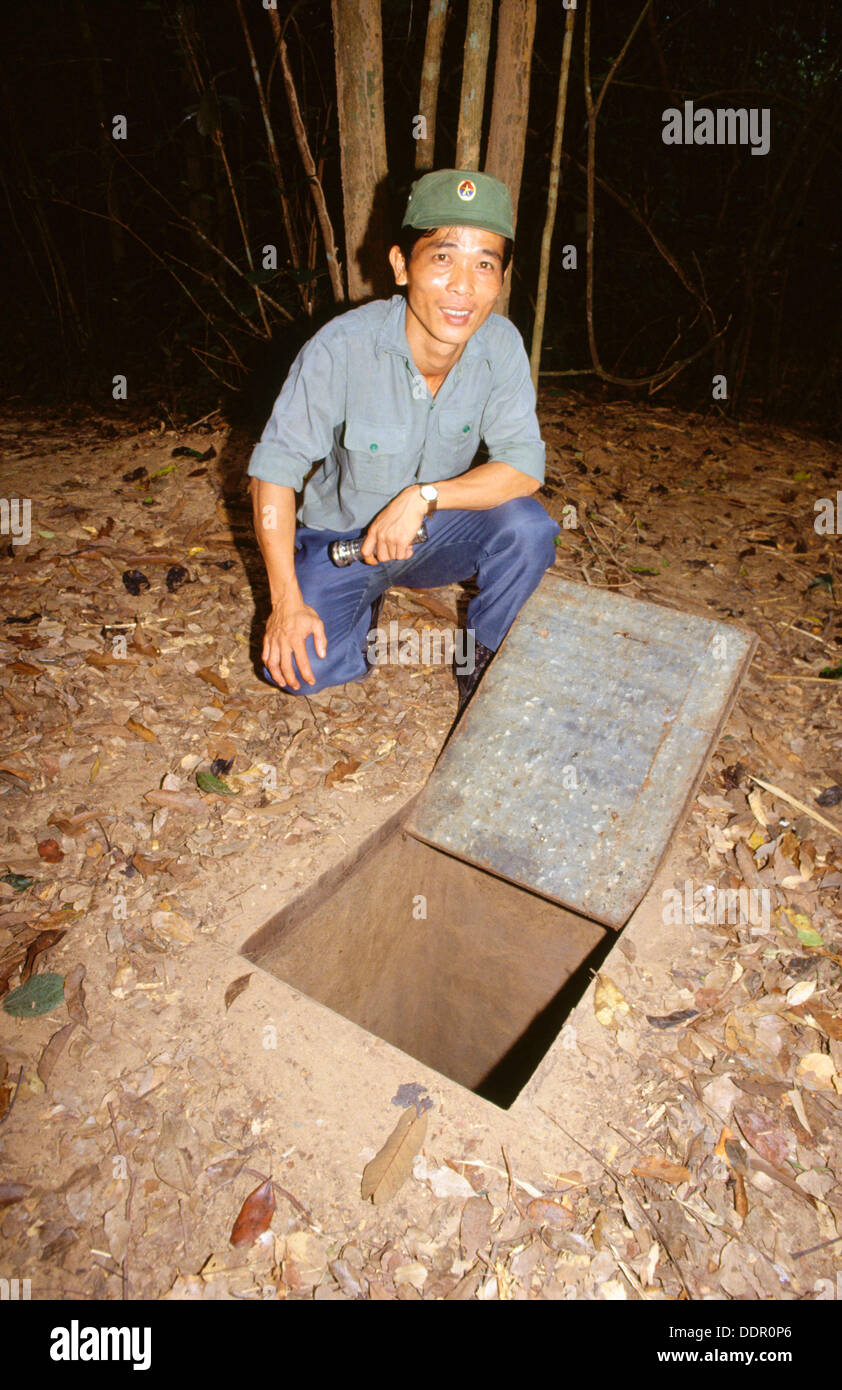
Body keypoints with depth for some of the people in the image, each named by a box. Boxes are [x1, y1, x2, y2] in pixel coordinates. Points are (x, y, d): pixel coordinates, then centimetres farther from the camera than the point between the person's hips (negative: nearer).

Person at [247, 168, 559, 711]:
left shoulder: (501, 345, -15)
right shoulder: (341, 348, -25)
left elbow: (525, 464, -17)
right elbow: (275, 467, -19)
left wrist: (424, 496, -32)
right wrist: (286, 599, -24)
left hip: (438, 533, 2)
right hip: (342, 540, -2)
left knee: (527, 525, -26)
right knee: (304, 665, -22)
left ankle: (483, 658, 1)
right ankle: (365, 605, 13)